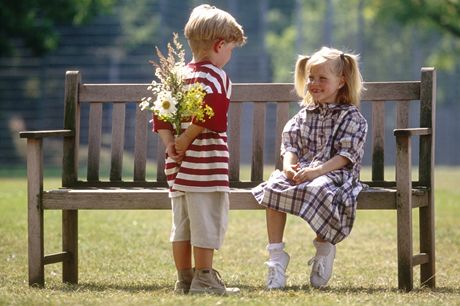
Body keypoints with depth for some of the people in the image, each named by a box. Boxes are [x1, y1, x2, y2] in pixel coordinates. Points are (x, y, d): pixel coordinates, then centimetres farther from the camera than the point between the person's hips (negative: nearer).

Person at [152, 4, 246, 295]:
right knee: (207, 221, 0)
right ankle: (204, 279, 3)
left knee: (182, 224, 12)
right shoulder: (216, 77, -10)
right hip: (206, 163, -8)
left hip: (179, 163, 8)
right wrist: (186, 140, -15)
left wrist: (170, 144, 2)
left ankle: (184, 279, 18)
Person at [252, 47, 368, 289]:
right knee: (273, 186, -25)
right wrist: (289, 166, -14)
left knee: (317, 189, -39)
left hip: (334, 174, -5)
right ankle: (276, 257, -24)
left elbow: (345, 155, -10)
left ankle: (324, 249, -15)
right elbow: (291, 144, 10)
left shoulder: (351, 117, 1)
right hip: (300, 171, 5)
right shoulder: (304, 114, 17)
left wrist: (317, 171, -24)